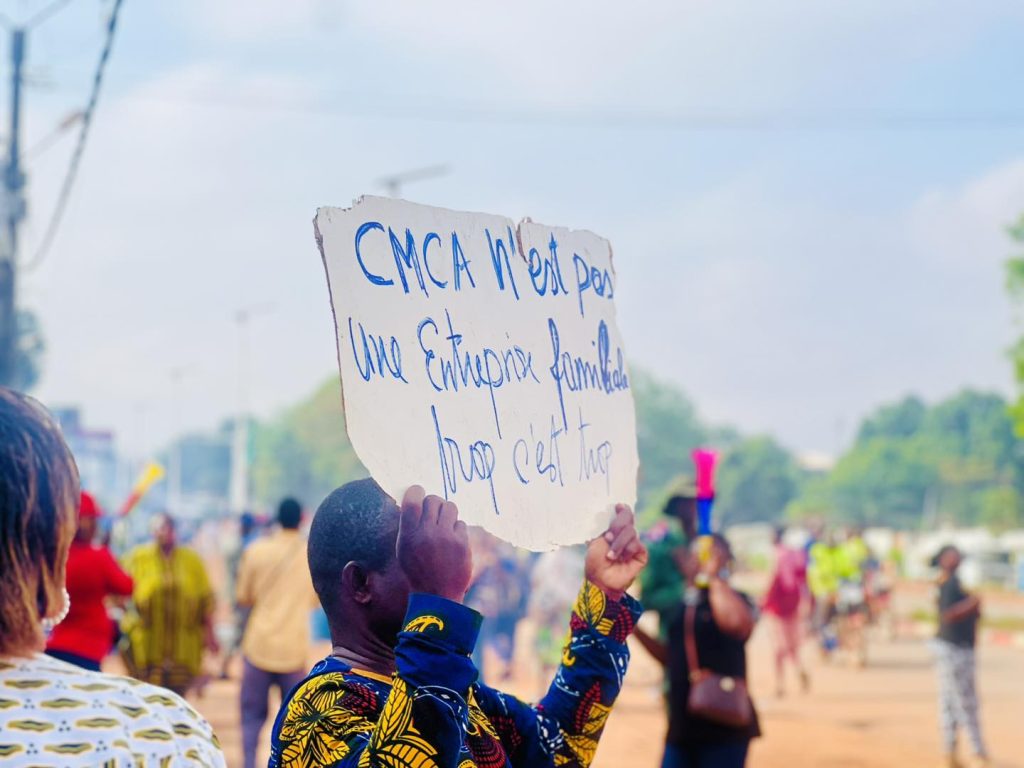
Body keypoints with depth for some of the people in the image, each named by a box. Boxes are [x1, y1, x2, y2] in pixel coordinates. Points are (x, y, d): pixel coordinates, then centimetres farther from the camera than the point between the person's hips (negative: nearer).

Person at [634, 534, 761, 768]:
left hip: (723, 728, -7)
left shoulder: (733, 600, -8)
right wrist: (636, 630, 7)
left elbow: (736, 622, -34)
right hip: (682, 726, 7)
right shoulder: (682, 606, 13)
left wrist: (714, 577, -20)